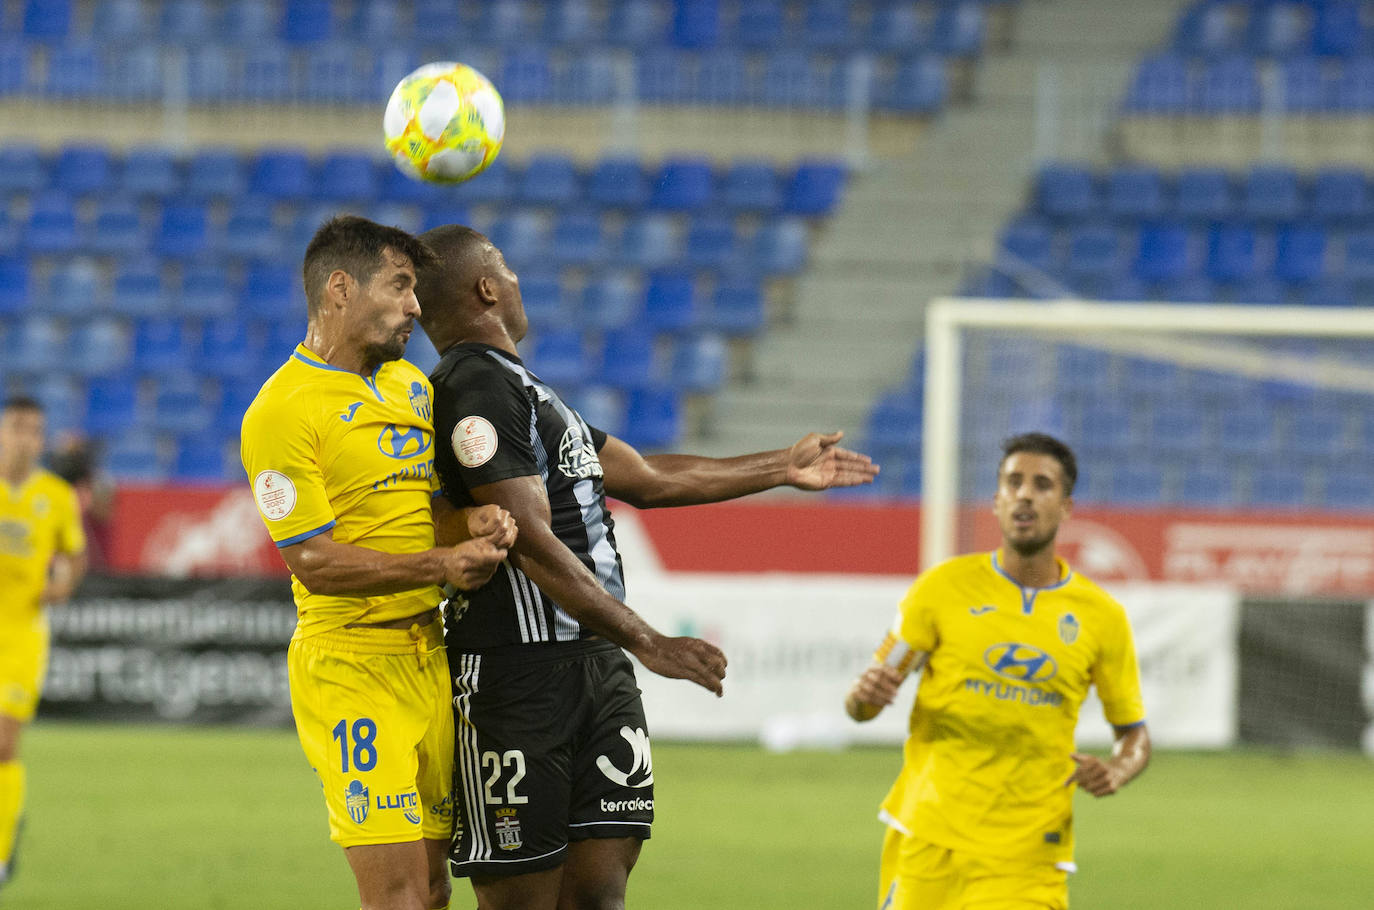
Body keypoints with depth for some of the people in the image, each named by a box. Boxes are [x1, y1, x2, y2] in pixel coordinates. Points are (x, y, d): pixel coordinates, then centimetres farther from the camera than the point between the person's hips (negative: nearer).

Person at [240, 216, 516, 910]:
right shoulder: (282, 411, -11)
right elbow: (314, 561, -15)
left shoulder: (411, 383, 15)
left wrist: (474, 521, 0)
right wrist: (438, 566, -21)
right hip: (351, 666, -8)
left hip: (432, 658, 8)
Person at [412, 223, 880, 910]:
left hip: (596, 665, 10)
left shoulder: (520, 388, 21)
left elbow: (646, 480, 29)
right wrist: (648, 643, -22)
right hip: (517, 672, -10)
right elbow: (532, 545, -20)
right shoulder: (476, 388, -12)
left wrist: (785, 468, 36)